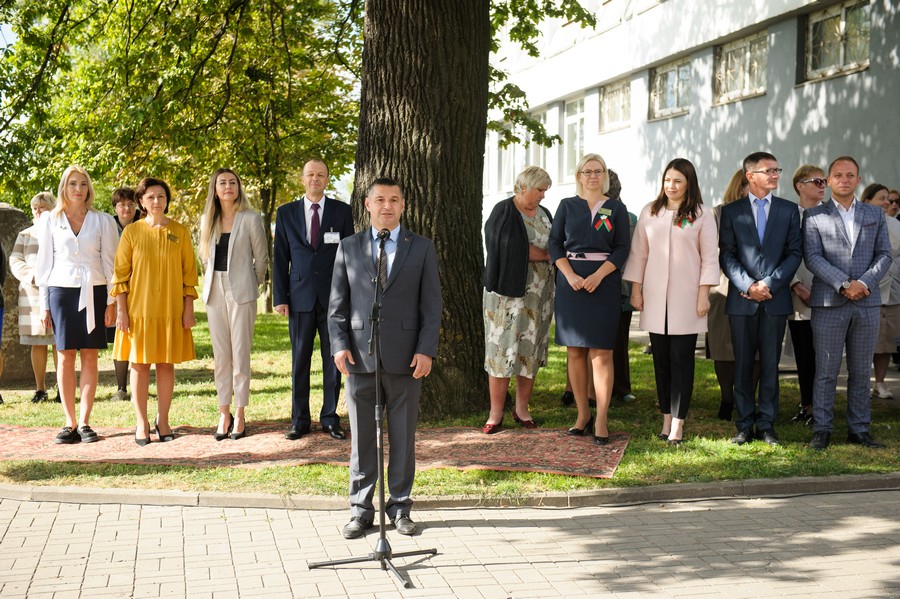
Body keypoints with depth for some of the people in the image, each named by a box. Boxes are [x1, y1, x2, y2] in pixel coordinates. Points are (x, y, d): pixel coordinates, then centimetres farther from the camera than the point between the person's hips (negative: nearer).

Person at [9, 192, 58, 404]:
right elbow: (15, 261, 7)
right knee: (36, 343, 4)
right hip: (31, 294, 3)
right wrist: (32, 276, -11)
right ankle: (40, 390, 8)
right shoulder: (25, 235, 16)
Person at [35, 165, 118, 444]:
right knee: (65, 357, -1)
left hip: (93, 292, 0)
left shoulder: (102, 221, 7)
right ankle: (70, 423, 5)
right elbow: (44, 263, 9)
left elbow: (110, 262, 6)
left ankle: (84, 422, 4)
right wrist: (44, 304, 4)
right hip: (61, 291, 0)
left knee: (90, 357, 0)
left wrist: (111, 301, -1)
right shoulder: (50, 220, 8)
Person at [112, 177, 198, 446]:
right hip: (138, 308, -1)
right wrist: (121, 310, -5)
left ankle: (163, 421, 14)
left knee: (166, 363, 5)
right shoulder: (131, 232, 2)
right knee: (140, 363, 2)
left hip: (171, 308, 1)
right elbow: (121, 272, 1)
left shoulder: (179, 231, 4)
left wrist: (189, 308, -1)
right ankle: (141, 423, 8)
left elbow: (189, 272, 4)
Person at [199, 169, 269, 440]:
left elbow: (262, 258, 3)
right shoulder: (207, 220, 10)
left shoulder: (251, 219, -3)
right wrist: (212, 280, 16)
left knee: (240, 353, -3)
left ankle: (239, 415, 3)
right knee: (220, 355, 5)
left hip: (241, 292, -4)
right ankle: (223, 414, 11)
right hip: (215, 292, 4)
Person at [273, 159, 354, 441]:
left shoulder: (342, 211, 5)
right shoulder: (286, 213, 7)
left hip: (333, 297, 0)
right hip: (300, 297, 0)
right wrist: (279, 298, -1)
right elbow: (280, 258, 6)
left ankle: (330, 418, 14)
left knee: (333, 359, 4)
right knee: (300, 359, 4)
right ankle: (300, 420, 13)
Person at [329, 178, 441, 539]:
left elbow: (431, 305, 3)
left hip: (404, 358, 0)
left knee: (403, 437, 6)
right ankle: (360, 510, 16)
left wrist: (426, 350, -7)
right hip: (359, 357, 1)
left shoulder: (421, 248, 6)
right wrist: (339, 345, -4)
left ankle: (400, 507, 19)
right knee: (362, 438, 6)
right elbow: (337, 304, 8)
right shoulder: (349, 248, 9)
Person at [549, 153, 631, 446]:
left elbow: (622, 248, 1)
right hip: (570, 282, 2)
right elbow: (555, 243, 5)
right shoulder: (567, 206, 11)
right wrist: (570, 275, -10)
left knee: (601, 353, -7)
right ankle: (582, 414, 13)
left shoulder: (616, 208, 8)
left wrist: (599, 275, -13)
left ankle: (601, 421, -6)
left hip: (604, 283, -2)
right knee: (575, 351, 3)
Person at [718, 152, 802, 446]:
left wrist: (769, 284, -10)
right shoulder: (731, 211, 6)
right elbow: (726, 255, 1)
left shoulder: (789, 210, 9)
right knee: (743, 364, 4)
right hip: (742, 300, 0)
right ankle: (745, 424, 12)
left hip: (775, 299, 1)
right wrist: (748, 286, -12)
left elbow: (795, 253, 2)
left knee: (770, 364, 3)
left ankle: (766, 424, 11)